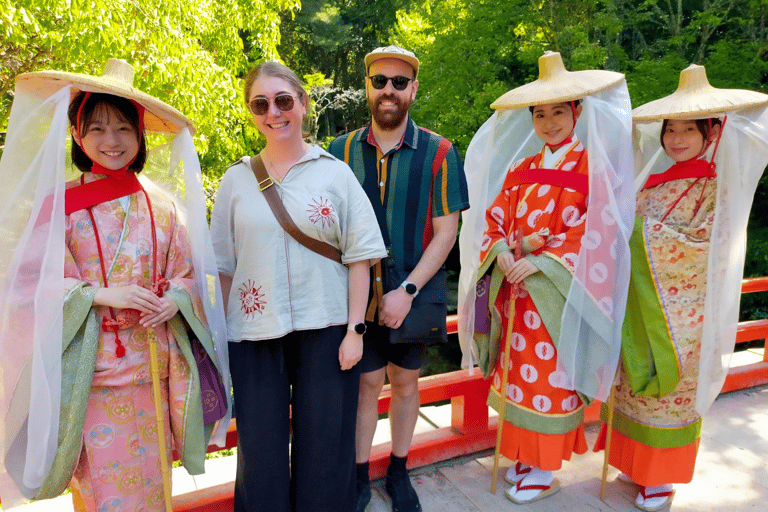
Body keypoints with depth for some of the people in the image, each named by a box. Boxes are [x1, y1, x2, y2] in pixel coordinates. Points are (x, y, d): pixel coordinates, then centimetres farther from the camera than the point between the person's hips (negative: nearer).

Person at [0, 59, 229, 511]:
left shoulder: (162, 206, 5)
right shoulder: (61, 203, -3)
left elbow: (188, 274, 10)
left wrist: (176, 298, -11)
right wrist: (100, 294, -16)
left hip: (154, 367, 3)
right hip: (91, 369, -2)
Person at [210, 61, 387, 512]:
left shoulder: (335, 174, 1)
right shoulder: (237, 179, 7)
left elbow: (359, 256, -2)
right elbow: (226, 265, 8)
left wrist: (354, 329, -7)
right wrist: (228, 332, 4)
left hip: (325, 331, -1)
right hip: (255, 335, 2)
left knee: (324, 449, 9)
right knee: (260, 451, 10)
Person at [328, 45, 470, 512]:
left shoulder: (439, 152, -3)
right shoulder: (342, 150, 1)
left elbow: (446, 232, -6)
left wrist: (406, 291, -14)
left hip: (415, 292, 0)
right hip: (359, 293, 0)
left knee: (406, 382, 13)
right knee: (367, 382, 8)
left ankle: (399, 473, 34)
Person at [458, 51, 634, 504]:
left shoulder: (593, 167, -5)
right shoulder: (520, 169, 10)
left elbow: (595, 232, -12)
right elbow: (494, 218, 8)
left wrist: (543, 261, -18)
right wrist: (503, 254, -12)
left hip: (560, 289, -5)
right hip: (515, 287, 5)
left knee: (551, 372, 3)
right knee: (518, 369, 11)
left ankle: (547, 469, 21)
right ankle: (525, 454, 30)